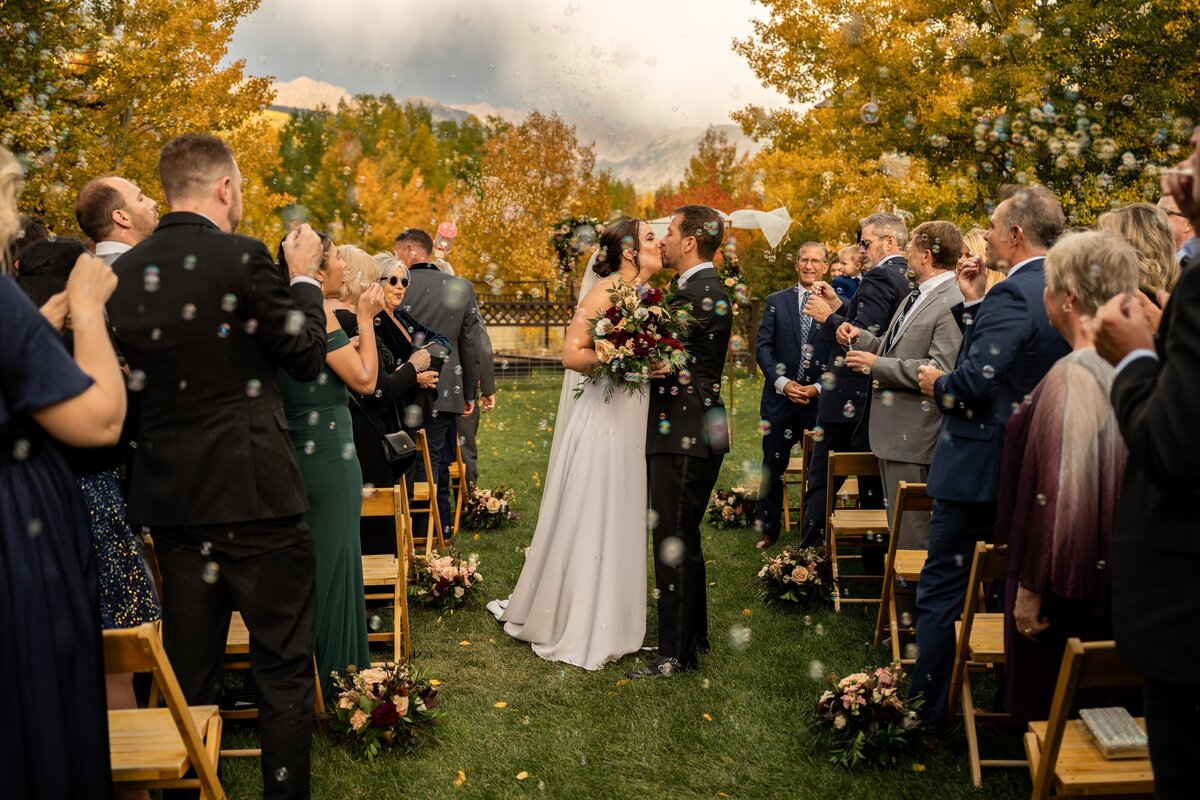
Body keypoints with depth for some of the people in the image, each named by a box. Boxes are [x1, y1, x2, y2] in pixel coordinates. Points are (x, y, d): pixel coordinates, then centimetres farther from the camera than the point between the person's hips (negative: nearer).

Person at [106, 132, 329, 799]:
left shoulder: (123, 273, 6)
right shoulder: (243, 258, -12)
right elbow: (307, 356, -4)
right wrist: (304, 277, 11)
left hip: (169, 494, 6)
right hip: (255, 493, -6)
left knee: (190, 667, 16)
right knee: (284, 666, 6)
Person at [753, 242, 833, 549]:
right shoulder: (776, 301, 6)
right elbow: (763, 348, 1)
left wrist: (818, 387, -12)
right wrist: (782, 382, -11)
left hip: (820, 398, -1)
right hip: (780, 397, 1)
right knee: (773, 466, 7)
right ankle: (767, 529, 19)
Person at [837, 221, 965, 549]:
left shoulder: (952, 304, -17)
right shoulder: (915, 297, 16)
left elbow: (941, 371, -25)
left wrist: (876, 365, -20)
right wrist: (861, 337, 6)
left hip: (915, 436, -10)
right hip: (891, 430, 10)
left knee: (913, 535, -3)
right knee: (898, 527, 18)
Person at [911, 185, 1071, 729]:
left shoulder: (1013, 294, -20)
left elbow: (975, 380, -27)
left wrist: (937, 384, -7)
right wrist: (974, 303, 7)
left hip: (981, 467, -9)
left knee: (943, 587, 2)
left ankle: (927, 708, 10)